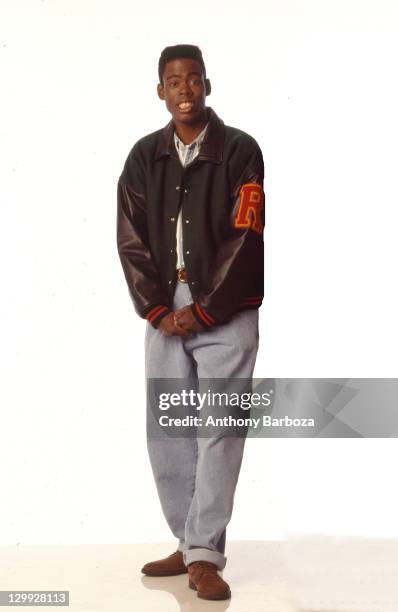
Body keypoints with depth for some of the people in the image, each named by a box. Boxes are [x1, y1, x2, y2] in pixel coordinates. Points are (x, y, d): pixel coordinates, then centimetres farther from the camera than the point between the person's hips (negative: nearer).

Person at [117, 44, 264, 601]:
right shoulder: (144, 156, 9)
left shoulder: (240, 151, -2)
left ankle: (205, 555, 0)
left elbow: (246, 237, -9)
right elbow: (131, 238, 4)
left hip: (225, 311, -4)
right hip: (165, 309, 4)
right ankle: (189, 544, 17)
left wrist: (202, 311, -11)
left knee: (218, 430, -6)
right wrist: (158, 309, -6)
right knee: (167, 431, 5)